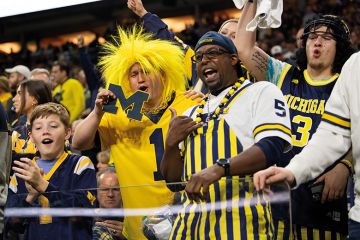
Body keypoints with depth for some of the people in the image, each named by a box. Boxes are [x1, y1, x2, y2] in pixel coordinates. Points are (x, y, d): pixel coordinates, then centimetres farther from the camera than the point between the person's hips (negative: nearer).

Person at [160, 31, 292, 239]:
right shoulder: (192, 114, 24)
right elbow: (173, 178, 23)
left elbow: (272, 147, -12)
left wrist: (218, 169, -24)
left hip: (240, 221, -5)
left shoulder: (262, 91, 5)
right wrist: (171, 143, 4)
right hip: (189, 223, 6)